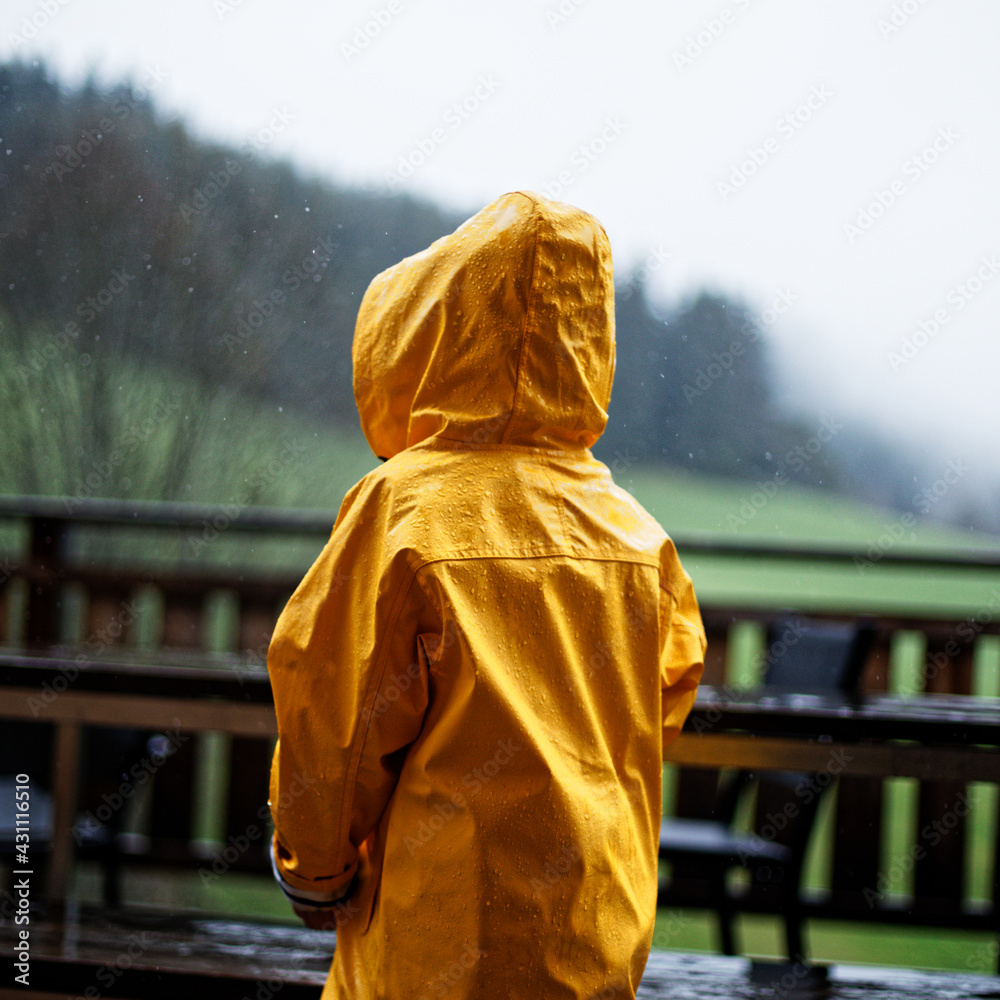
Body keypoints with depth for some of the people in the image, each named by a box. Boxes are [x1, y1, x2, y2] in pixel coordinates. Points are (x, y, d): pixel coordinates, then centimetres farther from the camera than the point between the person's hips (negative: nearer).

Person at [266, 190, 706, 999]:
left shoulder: (401, 508, -12)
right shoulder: (634, 530, 3)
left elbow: (336, 709, -8)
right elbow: (670, 694, 13)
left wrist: (313, 868, 6)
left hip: (447, 932, -5)